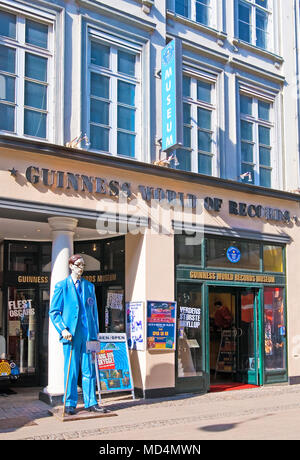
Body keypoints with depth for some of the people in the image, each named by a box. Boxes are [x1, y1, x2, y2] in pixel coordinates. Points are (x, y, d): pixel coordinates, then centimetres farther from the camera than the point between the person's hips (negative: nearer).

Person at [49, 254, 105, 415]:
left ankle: (90, 402, 12)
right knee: (71, 370, 1)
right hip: (71, 334, -3)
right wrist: (62, 329, -11)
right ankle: (70, 404, 11)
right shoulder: (62, 286, 3)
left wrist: (95, 333, 10)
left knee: (89, 369, 5)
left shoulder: (89, 286, 13)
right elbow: (54, 311, 1)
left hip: (88, 333, 3)